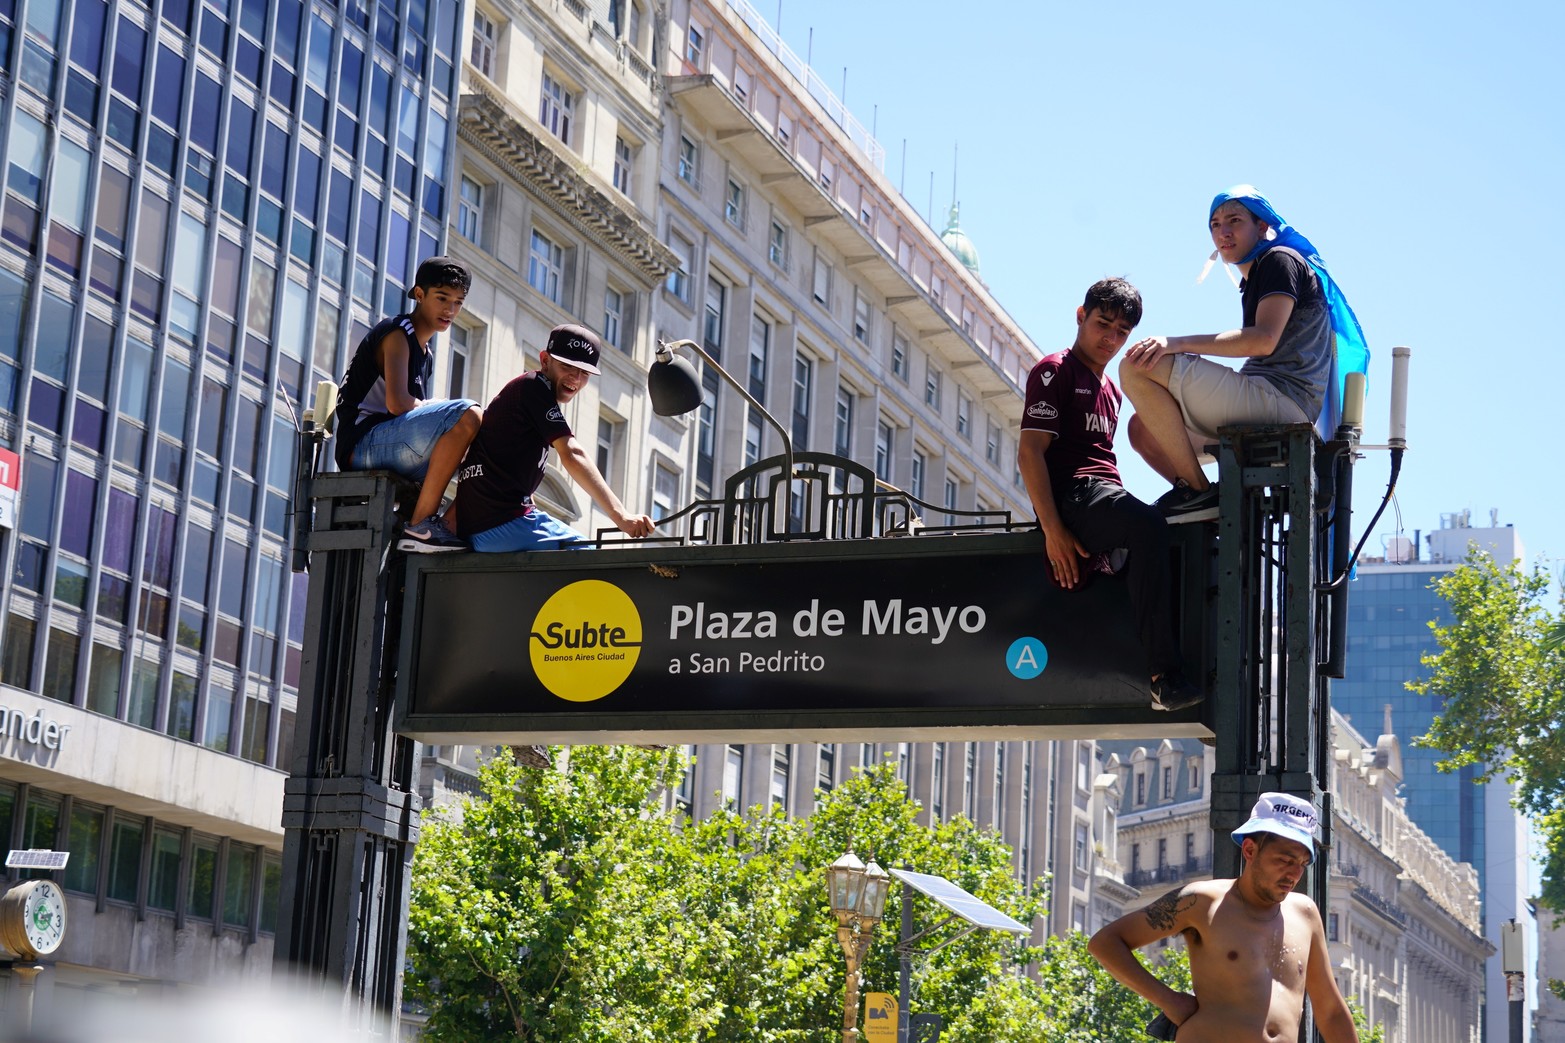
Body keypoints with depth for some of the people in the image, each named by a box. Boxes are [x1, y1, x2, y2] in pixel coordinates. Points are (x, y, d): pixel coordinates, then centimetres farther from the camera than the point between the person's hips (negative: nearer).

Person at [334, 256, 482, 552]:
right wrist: (441, 406, -4)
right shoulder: (397, 334, -6)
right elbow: (397, 403, -20)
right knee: (468, 415, -28)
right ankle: (420, 525, -29)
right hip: (363, 443, -10)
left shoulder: (425, 354, 23)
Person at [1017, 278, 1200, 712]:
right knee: (1148, 525, -36)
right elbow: (1029, 452, -9)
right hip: (1072, 496, -9)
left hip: (1106, 497, 10)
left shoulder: (1109, 389, 29)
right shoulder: (1056, 370, 2)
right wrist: (1053, 530, -18)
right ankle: (1165, 676, -43)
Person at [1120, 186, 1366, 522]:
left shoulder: (1281, 260, -2)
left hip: (1280, 398, -10)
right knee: (1143, 430, 15)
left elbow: (1264, 340, -17)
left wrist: (1178, 343, -21)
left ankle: (1197, 490, -16)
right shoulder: (1254, 282, 28)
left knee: (1138, 367, -17)